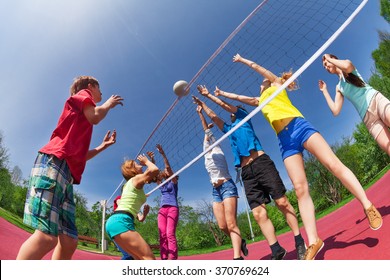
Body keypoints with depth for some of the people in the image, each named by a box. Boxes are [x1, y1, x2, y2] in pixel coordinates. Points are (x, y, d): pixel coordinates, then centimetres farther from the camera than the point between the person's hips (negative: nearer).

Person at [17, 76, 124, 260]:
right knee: (47, 236, -21)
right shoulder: (82, 94, 15)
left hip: (67, 173, 9)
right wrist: (108, 104, 13)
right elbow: (95, 117, -5)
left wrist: (102, 146, 29)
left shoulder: (82, 124, 33)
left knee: (69, 241, 2)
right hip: (53, 163, -9)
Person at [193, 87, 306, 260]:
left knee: (282, 202, -6)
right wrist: (202, 104, 45)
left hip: (262, 163, -4)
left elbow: (225, 105, 17)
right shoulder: (229, 129, 30)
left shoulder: (244, 118, 19)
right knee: (258, 213, -5)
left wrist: (208, 95, 26)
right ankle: (277, 250, 3)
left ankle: (300, 242, 7)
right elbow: (213, 116, 37)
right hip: (247, 172, 5)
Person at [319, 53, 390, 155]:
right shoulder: (339, 87, 23)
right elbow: (335, 111, 9)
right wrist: (324, 91, 18)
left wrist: (329, 59, 2)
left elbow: (347, 66, -15)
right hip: (367, 117, 4)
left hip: (375, 100, -4)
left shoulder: (347, 63, 15)